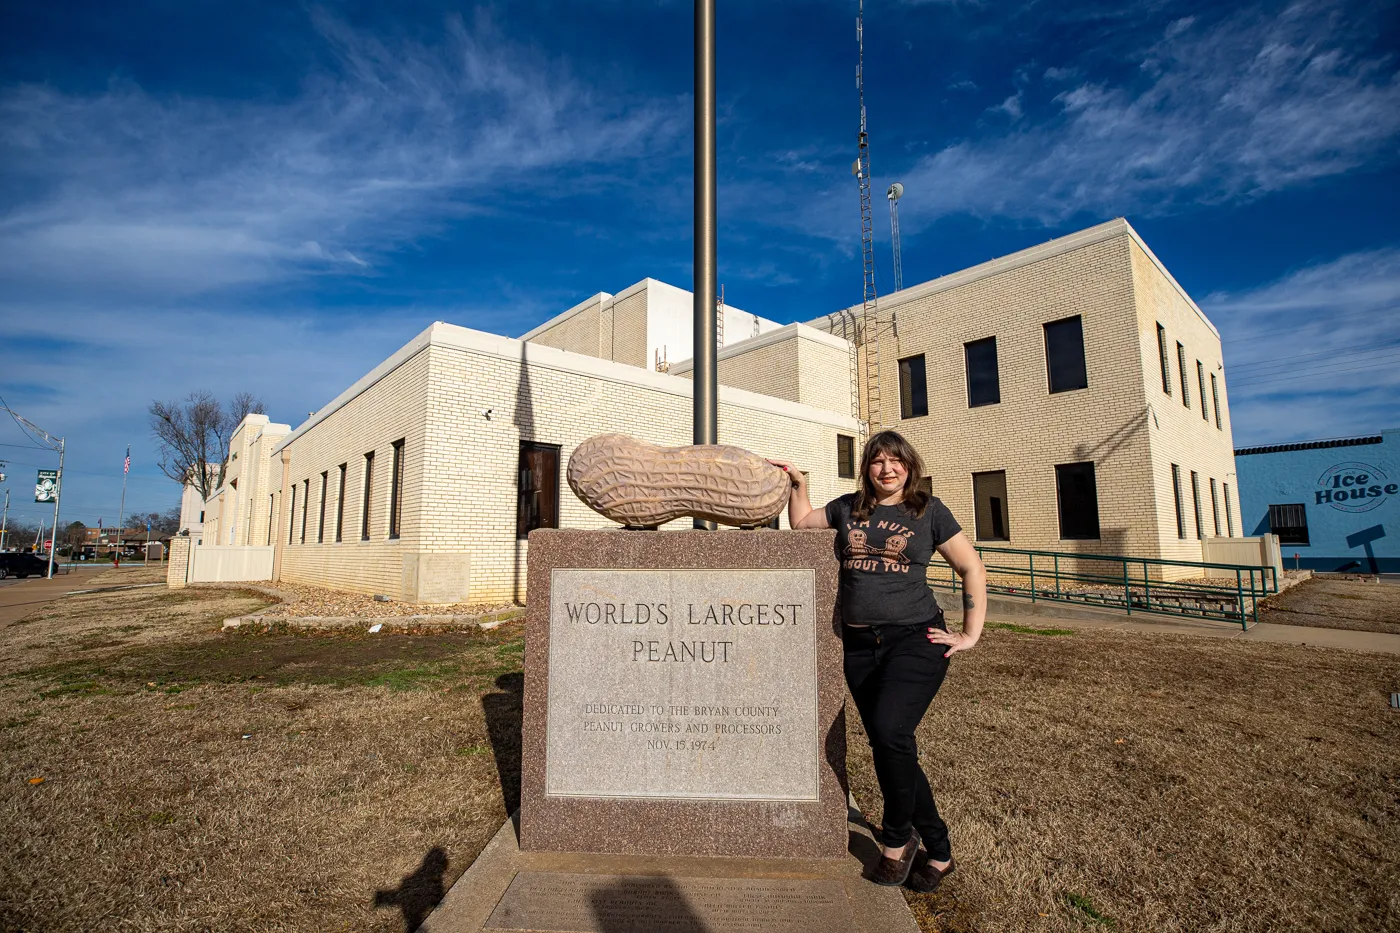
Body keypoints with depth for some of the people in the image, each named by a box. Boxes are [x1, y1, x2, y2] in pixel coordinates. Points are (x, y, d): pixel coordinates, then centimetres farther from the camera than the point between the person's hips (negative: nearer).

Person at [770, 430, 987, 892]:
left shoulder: (929, 510, 2)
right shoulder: (848, 508, 11)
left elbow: (972, 568, 7)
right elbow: (801, 522, 26)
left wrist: (970, 634, 3)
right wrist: (797, 483, 12)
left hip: (915, 639, -4)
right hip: (860, 646, 4)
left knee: (890, 733, -23)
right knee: (891, 749, 8)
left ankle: (897, 837, 5)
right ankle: (938, 850, 30)